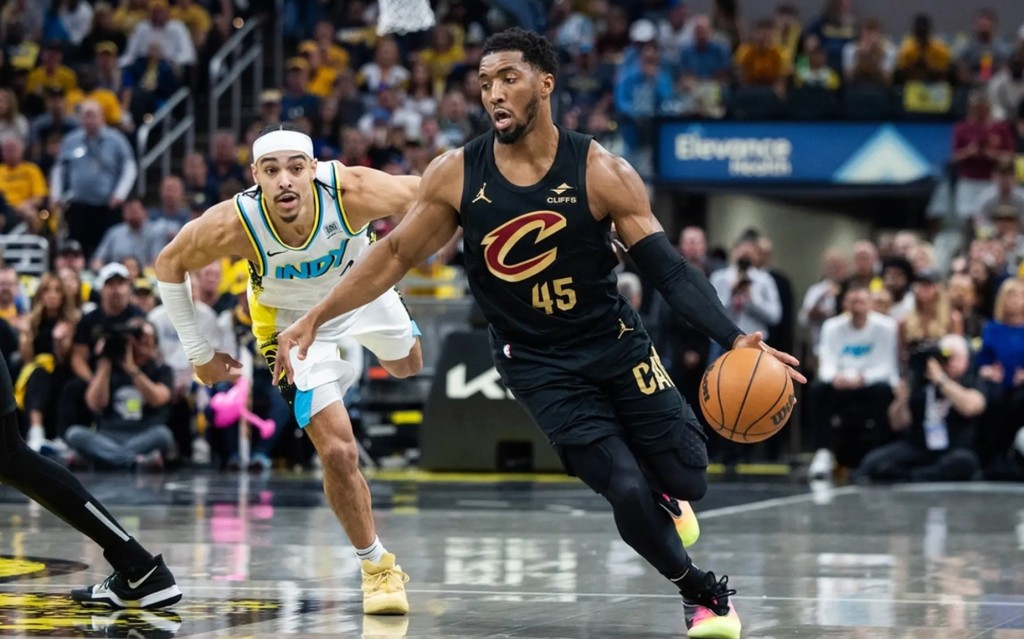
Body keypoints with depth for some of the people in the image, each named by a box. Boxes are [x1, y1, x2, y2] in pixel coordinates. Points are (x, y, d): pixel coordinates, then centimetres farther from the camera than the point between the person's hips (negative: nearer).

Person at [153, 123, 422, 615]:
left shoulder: (353, 192, -38)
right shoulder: (234, 225, -36)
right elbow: (169, 265, -17)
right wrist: (198, 352, -13)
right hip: (295, 321, -2)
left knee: (408, 367, 30)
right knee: (338, 454, -11)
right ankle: (377, 567, 10)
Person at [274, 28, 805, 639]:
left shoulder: (602, 172, -14)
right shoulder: (456, 176, -10)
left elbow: (669, 269, -16)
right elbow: (395, 256, 1)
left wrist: (734, 339, -29)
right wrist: (314, 318, -3)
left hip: (617, 341, 1)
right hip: (539, 363, -1)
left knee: (685, 482, 0)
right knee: (627, 491, -15)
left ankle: (656, 493, 40)